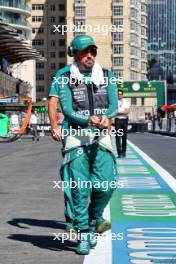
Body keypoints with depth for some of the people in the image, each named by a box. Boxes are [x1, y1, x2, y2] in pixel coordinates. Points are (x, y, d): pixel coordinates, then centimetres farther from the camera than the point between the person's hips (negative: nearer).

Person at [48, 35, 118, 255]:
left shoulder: (107, 77, 11)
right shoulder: (65, 79, 3)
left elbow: (113, 104, 3)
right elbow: (68, 110, -6)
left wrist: (106, 117, -19)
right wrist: (89, 120, -23)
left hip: (101, 136, 2)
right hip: (75, 135, -2)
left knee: (105, 184, -7)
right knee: (79, 187, -6)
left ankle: (95, 218, 22)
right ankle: (84, 234, 2)